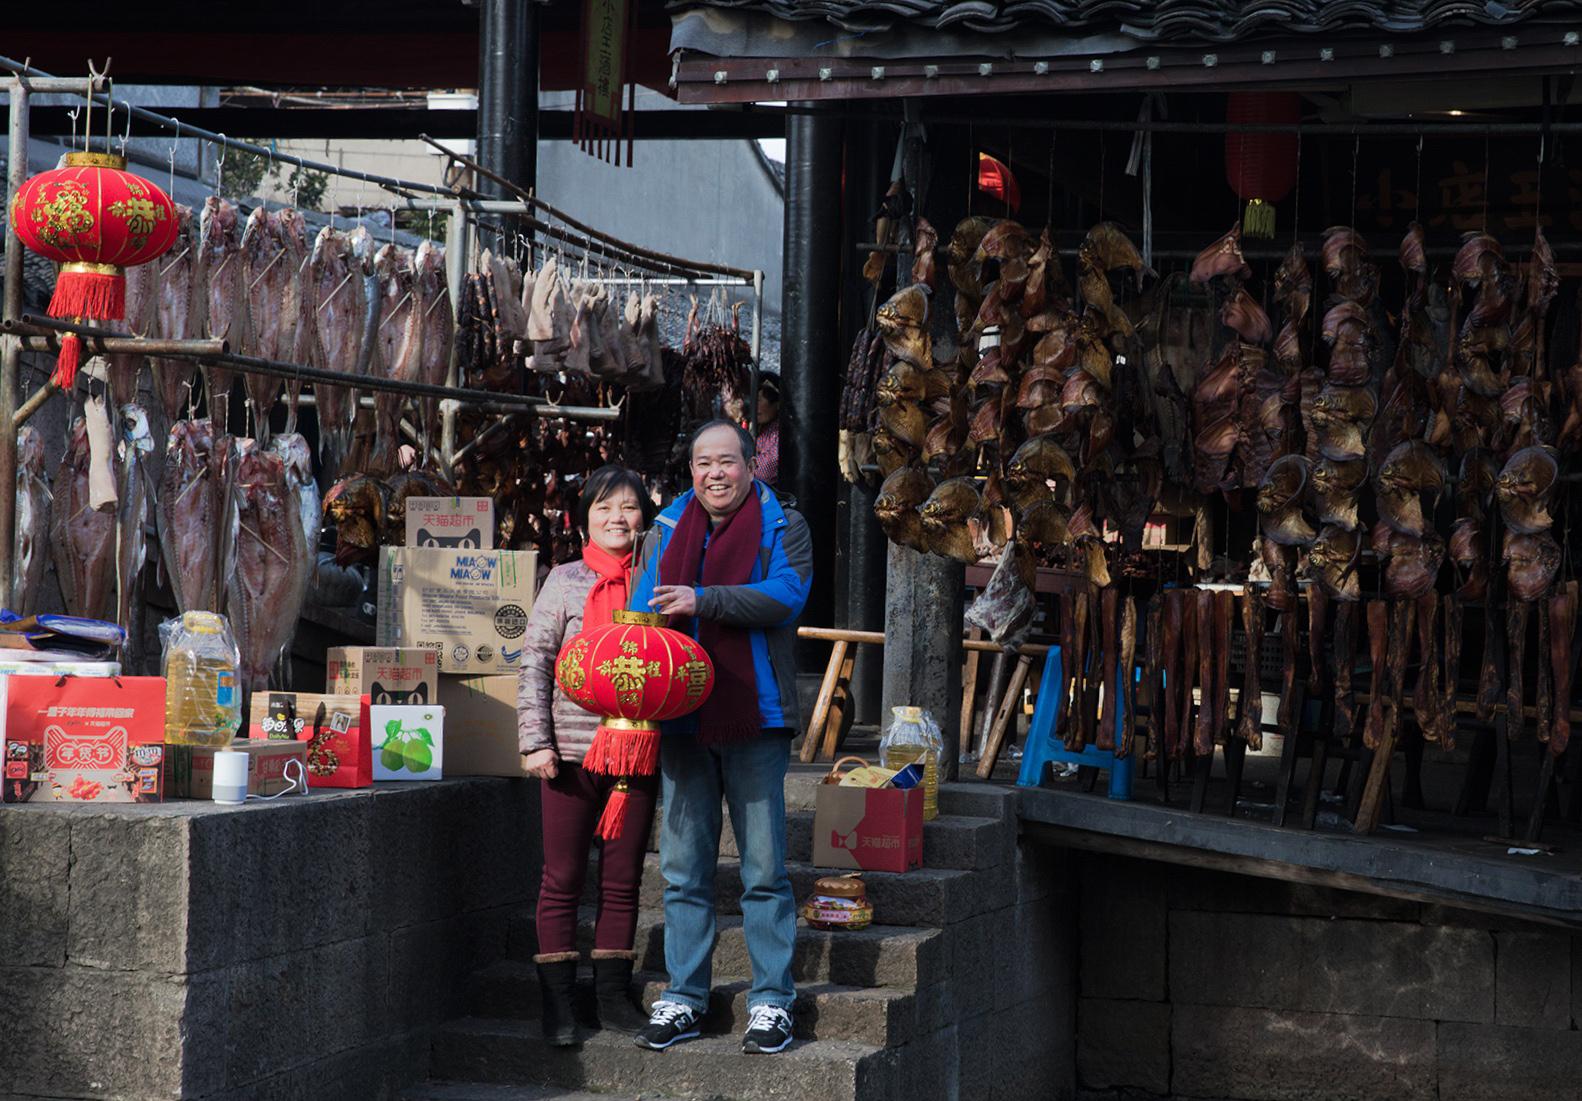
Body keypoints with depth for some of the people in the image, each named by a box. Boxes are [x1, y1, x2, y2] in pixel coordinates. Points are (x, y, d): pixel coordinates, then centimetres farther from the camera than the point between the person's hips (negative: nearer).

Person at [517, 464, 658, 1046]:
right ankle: (558, 1002, 8)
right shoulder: (566, 581, 2)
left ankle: (613, 994, 16)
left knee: (622, 879, 8)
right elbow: (534, 663, 0)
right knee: (563, 878, 2)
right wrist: (535, 740, -7)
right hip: (572, 747, -2)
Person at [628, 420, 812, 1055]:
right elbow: (641, 609, 11)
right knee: (683, 870, 7)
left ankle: (772, 1002, 6)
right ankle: (683, 999, 14)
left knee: (764, 870, 0)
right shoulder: (665, 531, 14)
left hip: (754, 718, -4)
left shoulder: (782, 527, 3)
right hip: (681, 719, 4)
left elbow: (786, 595, -14)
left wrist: (702, 601, -21)